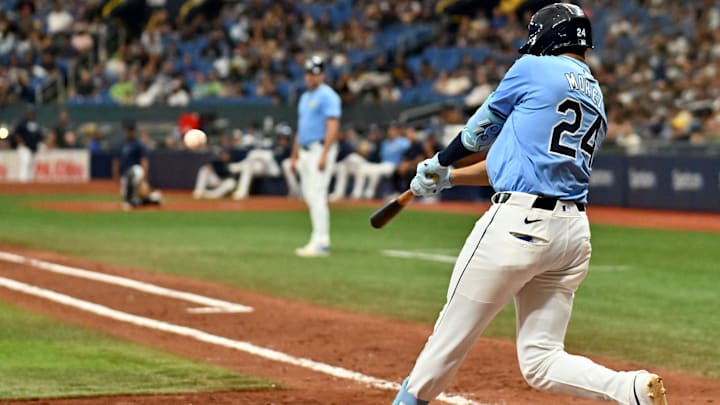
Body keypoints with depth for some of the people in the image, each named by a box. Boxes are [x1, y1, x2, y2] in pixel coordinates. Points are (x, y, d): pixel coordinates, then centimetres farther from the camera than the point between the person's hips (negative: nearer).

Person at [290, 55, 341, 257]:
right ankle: (319, 241, 12)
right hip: (305, 151, 9)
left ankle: (321, 243, -13)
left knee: (317, 196, -13)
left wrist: (324, 155, -25)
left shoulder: (328, 96, -9)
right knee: (309, 196, 8)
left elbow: (333, 126, -17)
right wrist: (294, 156, 22)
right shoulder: (305, 97, 20)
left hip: (320, 149, -9)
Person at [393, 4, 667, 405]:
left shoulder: (534, 70, 0)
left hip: (518, 223, -8)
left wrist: (442, 161, 32)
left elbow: (483, 128, 13)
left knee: (453, 332, 8)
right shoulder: (597, 102, 22)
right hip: (574, 232, 8)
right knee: (541, 362, 6)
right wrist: (449, 178, 26)